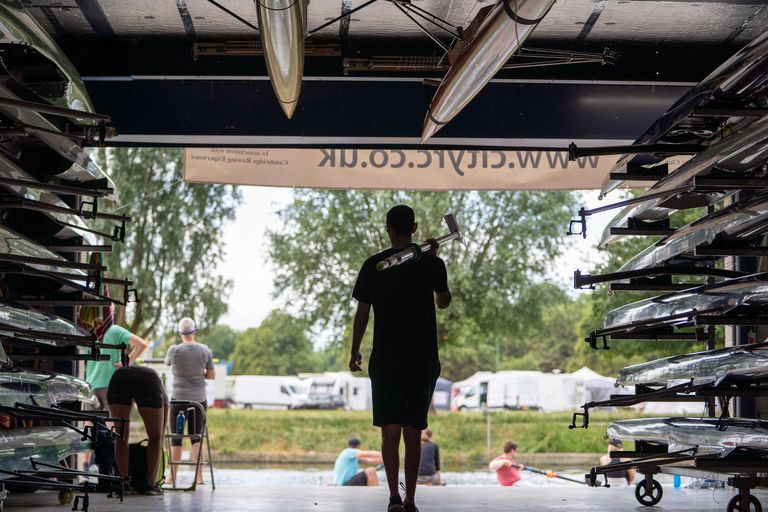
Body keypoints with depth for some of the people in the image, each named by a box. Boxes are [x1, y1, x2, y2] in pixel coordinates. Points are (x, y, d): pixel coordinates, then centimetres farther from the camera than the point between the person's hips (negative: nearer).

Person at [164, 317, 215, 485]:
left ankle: (173, 477, 10)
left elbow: (167, 362, 14)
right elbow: (212, 375, 5)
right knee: (197, 438, 7)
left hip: (179, 399, -2)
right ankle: (199, 476, 2)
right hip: (199, 399, 2)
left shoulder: (174, 350, -9)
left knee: (176, 439, 6)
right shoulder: (205, 351, -3)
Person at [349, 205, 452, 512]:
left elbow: (361, 314, -1)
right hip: (424, 360, 2)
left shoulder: (374, 265, -3)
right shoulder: (431, 263, 1)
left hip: (386, 360, -2)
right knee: (414, 434, 10)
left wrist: (355, 351, 12)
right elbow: (444, 302, 19)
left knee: (390, 430, -3)